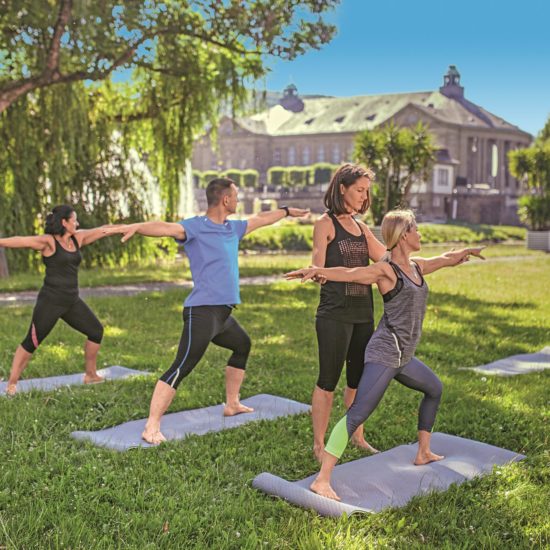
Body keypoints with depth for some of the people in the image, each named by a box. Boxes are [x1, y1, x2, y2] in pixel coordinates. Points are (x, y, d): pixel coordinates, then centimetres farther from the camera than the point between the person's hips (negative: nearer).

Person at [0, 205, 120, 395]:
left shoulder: (78, 238, 8)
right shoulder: (48, 242, -12)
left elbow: (103, 230, 14)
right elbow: (20, 241, -23)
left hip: (72, 302, 8)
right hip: (50, 301, -8)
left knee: (96, 331, 13)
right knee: (31, 342, -3)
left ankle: (90, 375, 26)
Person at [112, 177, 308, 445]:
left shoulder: (233, 228, 16)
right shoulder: (196, 226, -9)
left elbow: (260, 219, 34)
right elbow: (165, 228, -26)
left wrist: (286, 211, 48)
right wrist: (135, 227, -45)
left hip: (223, 313, 10)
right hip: (202, 312, -10)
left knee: (243, 345, 29)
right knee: (181, 368, -16)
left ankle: (232, 404, 43)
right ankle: (152, 428, -16)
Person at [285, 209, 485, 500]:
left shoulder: (416, 266, 14)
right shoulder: (385, 269, -10)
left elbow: (446, 259, 32)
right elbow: (347, 273, -23)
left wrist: (466, 251, 46)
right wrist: (316, 270, -39)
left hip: (403, 357, 10)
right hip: (384, 354, -10)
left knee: (434, 389, 30)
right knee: (357, 414, -18)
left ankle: (423, 453, 43)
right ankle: (322, 481, -21)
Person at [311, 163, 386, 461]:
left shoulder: (361, 227, 14)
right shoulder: (325, 223, -5)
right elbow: (318, 269, -11)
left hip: (363, 312, 7)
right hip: (335, 313, -7)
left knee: (359, 378, 16)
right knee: (328, 381, 0)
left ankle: (358, 437, 30)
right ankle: (319, 445, 12)